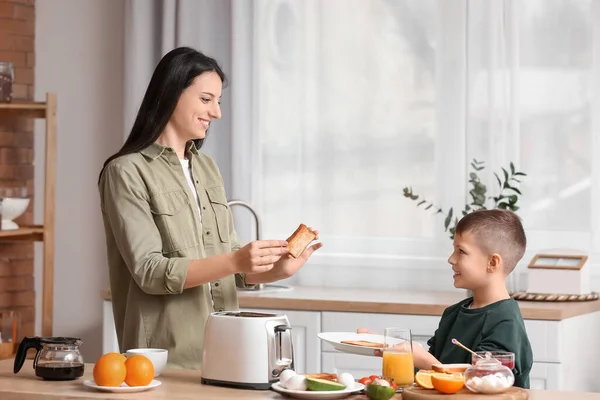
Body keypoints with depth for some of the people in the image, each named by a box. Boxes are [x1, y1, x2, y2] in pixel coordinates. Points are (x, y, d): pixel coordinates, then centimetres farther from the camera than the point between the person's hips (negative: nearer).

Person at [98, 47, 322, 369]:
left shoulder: (207, 168, 13)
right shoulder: (126, 172, -8)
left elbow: (230, 262, 12)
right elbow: (150, 272, -15)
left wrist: (277, 268, -7)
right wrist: (235, 261, -25)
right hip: (166, 356, -6)